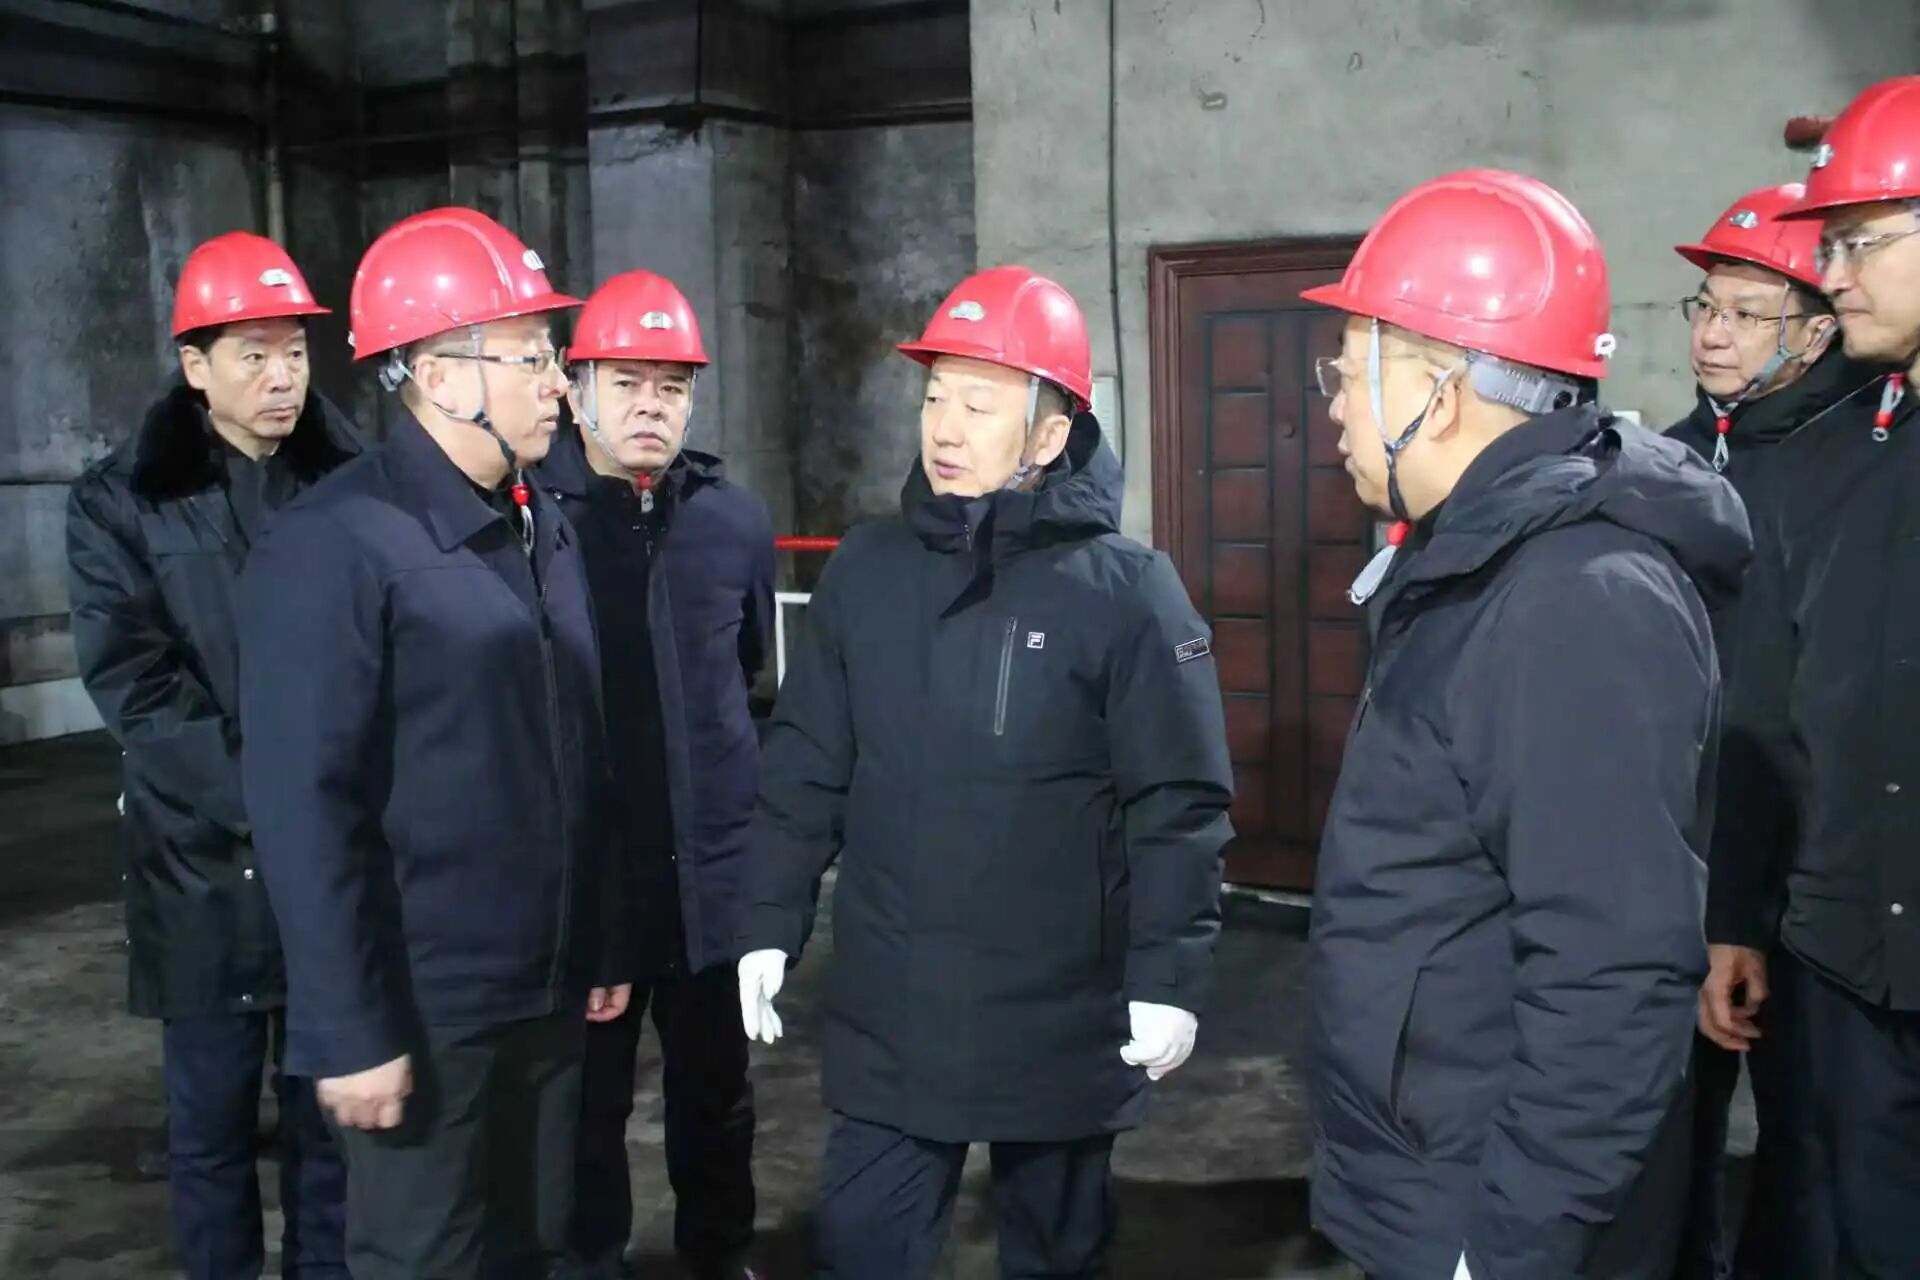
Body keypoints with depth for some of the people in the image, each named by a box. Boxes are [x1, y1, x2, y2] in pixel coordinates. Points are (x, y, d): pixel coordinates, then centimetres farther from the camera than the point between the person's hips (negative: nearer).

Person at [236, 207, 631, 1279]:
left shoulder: (545, 528, 9)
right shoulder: (336, 543, -15)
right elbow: (304, 807, -18)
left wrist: (601, 944, 12)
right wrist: (353, 1028, -18)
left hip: (549, 992, 7)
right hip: (429, 1008, -7)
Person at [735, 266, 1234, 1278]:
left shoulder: (1125, 591, -11)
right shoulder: (865, 570, 1)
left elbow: (1179, 807, -10)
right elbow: (805, 769, 7)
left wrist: (1168, 977, -12)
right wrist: (768, 924, 5)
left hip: (1063, 1018, -2)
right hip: (889, 1012, 3)